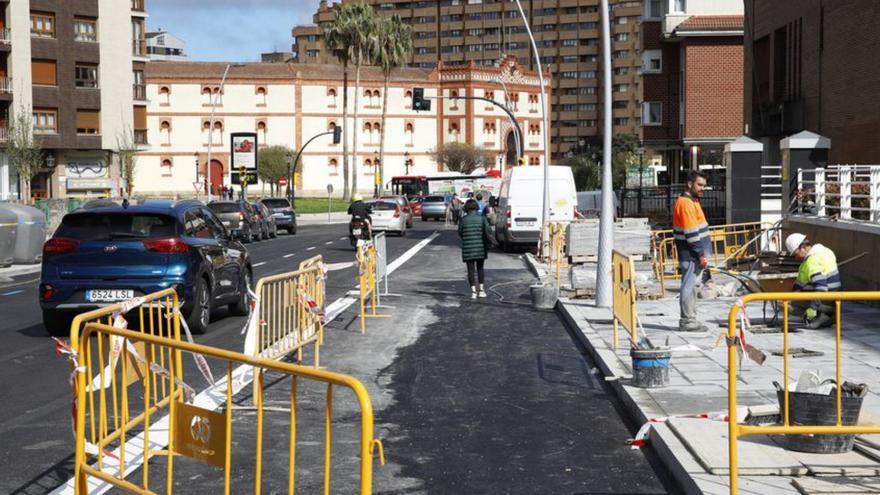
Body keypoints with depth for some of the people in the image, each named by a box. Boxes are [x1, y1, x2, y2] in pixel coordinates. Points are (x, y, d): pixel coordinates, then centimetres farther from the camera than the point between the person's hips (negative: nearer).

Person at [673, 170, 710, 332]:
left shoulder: (691, 201, 17)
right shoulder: (685, 203, -15)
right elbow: (691, 232, -20)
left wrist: (702, 253, 20)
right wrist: (701, 254, -19)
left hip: (693, 254, 10)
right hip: (690, 254, -10)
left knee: (691, 286, 13)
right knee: (689, 286, -6)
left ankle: (690, 319, 18)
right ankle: (687, 321, -3)